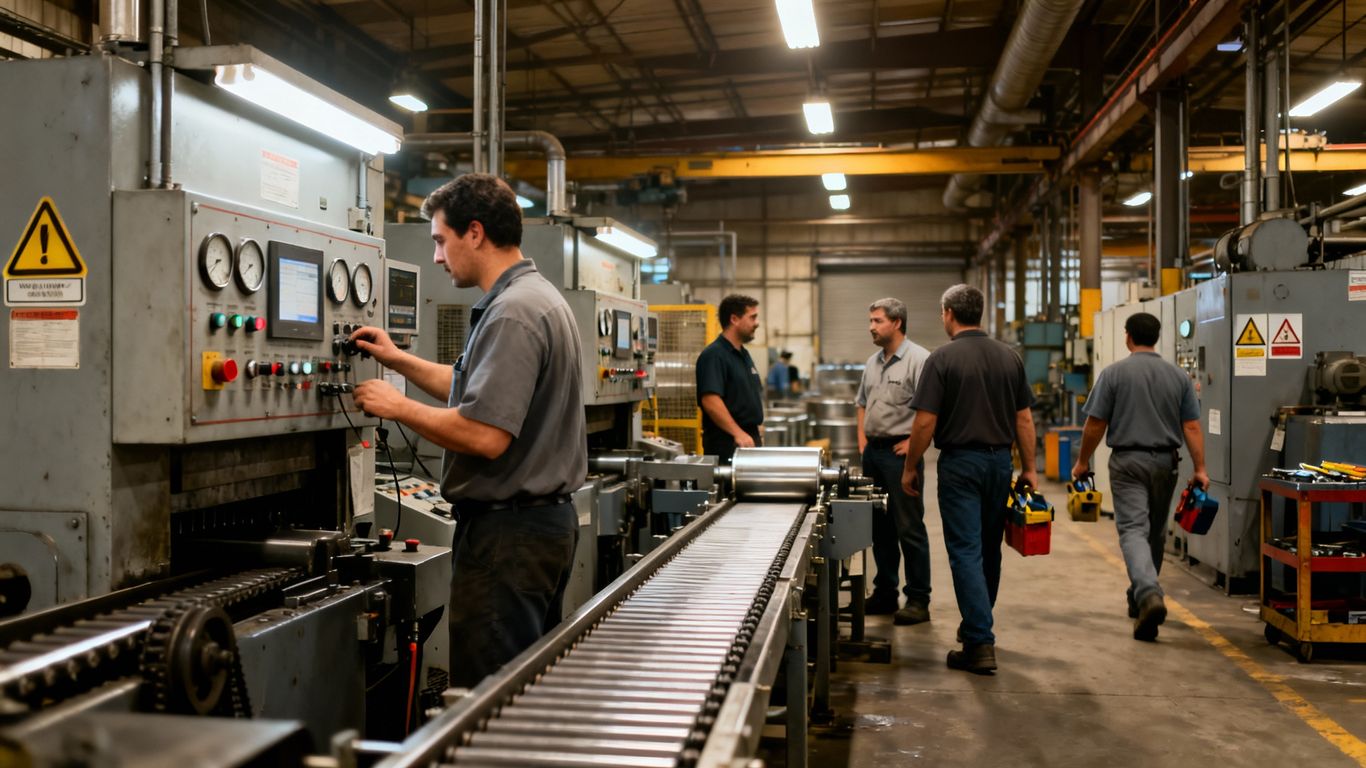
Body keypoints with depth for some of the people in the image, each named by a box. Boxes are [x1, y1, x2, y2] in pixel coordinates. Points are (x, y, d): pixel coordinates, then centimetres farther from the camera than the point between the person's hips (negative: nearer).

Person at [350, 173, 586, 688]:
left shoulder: (511, 313, -18)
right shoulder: (539, 297, 15)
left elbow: (485, 436, -25)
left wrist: (399, 407, -13)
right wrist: (399, 360, 25)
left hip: (506, 530, -11)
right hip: (547, 518, 11)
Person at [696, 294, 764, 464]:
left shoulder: (744, 355, 16)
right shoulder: (714, 355, -14)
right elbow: (710, 400, -25)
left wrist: (757, 428, 17)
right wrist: (738, 433, -29)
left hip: (750, 439, 9)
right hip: (726, 442, -9)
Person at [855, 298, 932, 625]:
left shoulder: (918, 359, -12)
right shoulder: (873, 362, 15)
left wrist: (913, 441, -16)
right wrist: (862, 438, 14)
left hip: (900, 452, -8)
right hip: (873, 451, 8)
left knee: (909, 528, -3)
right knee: (879, 527, 14)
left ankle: (918, 600, 4)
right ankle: (884, 594, 23)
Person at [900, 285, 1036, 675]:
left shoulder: (942, 358, -10)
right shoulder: (1009, 357, 5)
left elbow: (925, 421, -12)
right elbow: (1024, 418, 6)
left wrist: (910, 468, -2)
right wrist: (1029, 467, 13)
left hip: (960, 462, -5)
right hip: (1000, 460, 5)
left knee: (966, 551, -3)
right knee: (989, 549, 17)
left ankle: (980, 644, -8)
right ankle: (978, 625, 33)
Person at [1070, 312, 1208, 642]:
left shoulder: (1113, 373, -5)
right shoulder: (1179, 376, 5)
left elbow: (1095, 424, -5)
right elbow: (1192, 426, 0)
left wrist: (1083, 461, 6)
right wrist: (1200, 469, 3)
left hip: (1128, 461, -4)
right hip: (1165, 462, 4)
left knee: (1133, 529, -9)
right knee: (1155, 532, 16)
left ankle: (1148, 595, -30)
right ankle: (1140, 598, 29)